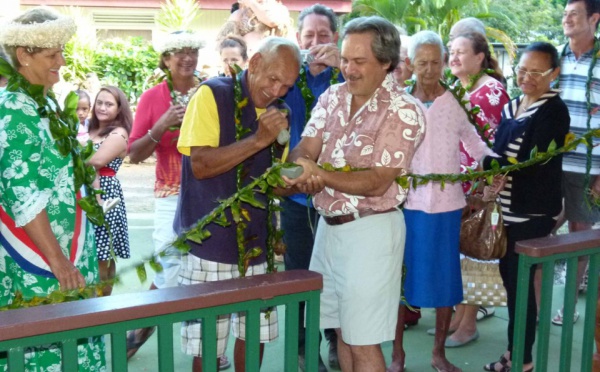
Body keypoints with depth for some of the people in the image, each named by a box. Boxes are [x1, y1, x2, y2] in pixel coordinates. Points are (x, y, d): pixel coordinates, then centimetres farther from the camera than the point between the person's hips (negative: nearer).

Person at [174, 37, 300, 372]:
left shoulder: (277, 112, 11)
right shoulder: (212, 95, -9)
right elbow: (201, 165, -18)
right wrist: (258, 140, -23)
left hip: (256, 241, 6)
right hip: (210, 241, -6)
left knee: (255, 332, 12)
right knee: (207, 343, 3)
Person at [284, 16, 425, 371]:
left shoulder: (403, 110, -14)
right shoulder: (333, 96, 6)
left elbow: (377, 183, -18)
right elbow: (305, 149, -1)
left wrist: (319, 174, -29)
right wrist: (297, 166, -25)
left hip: (370, 231, -6)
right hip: (329, 225, 7)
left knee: (363, 342, 1)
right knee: (343, 330, 18)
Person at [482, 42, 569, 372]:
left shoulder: (553, 111, -11)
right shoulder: (512, 106, 12)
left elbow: (536, 162, -20)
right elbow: (499, 150, 11)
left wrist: (490, 165, -18)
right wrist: (499, 173, -10)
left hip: (532, 212, -7)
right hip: (509, 209, 8)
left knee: (520, 284, 0)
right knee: (510, 279, 13)